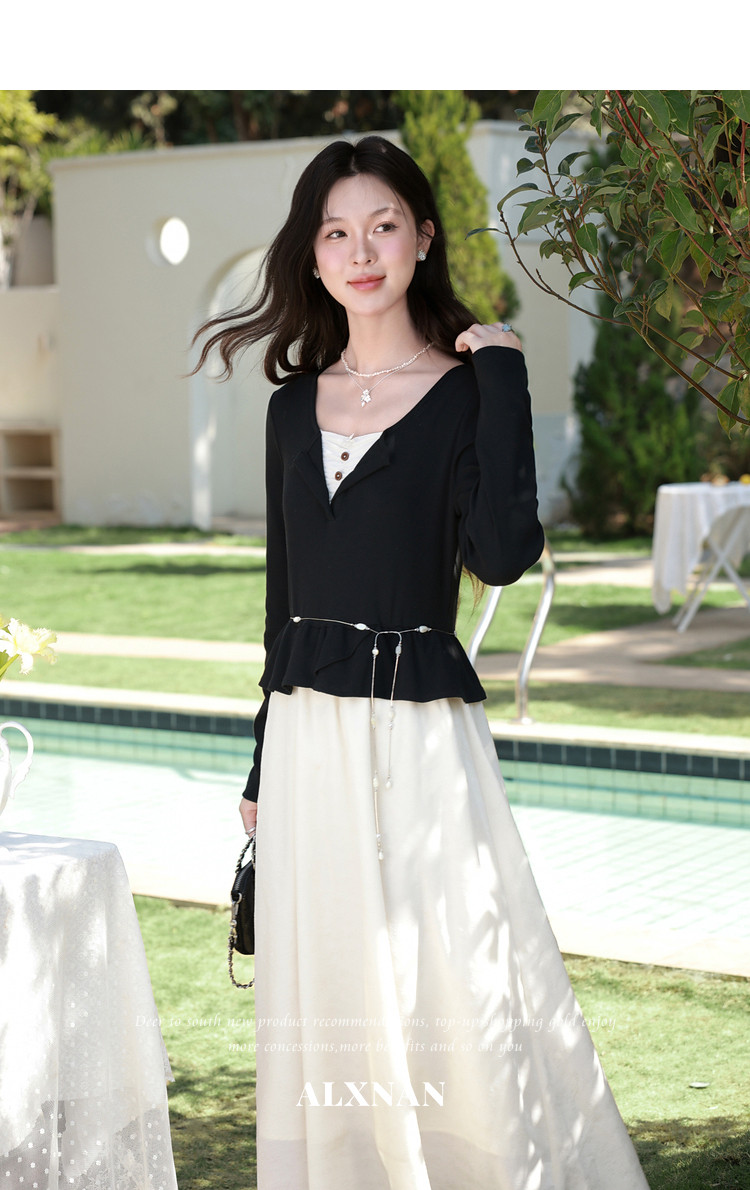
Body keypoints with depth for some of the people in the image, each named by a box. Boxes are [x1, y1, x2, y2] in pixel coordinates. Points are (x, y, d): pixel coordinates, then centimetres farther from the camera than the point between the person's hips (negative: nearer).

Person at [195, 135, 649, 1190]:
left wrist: (499, 374, -16)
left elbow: (503, 552, -20)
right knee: (329, 999, 10)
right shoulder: (296, 406, 11)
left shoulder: (467, 390, -3)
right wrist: (263, 769, 16)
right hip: (307, 740, 5)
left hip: (420, 735, -5)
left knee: (454, 998, -6)